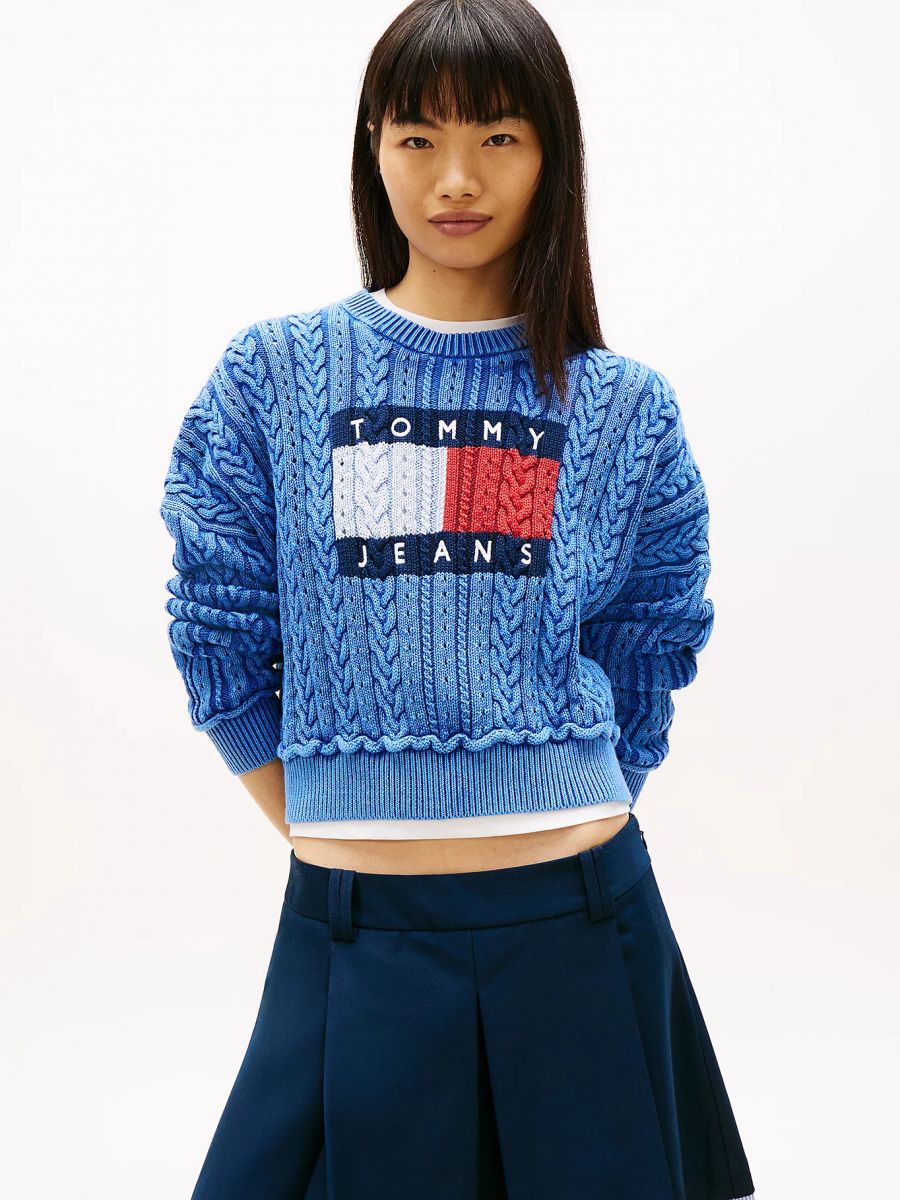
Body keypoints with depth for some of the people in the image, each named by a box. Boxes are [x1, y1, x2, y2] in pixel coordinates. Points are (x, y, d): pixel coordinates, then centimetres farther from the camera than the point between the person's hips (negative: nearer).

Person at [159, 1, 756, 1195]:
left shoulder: (626, 410, 3)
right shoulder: (273, 378, 1)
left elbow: (647, 665, 7)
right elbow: (220, 642, 2)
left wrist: (562, 826, 2)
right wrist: (334, 836, 1)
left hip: (579, 926, 1)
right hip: (354, 934, 0)